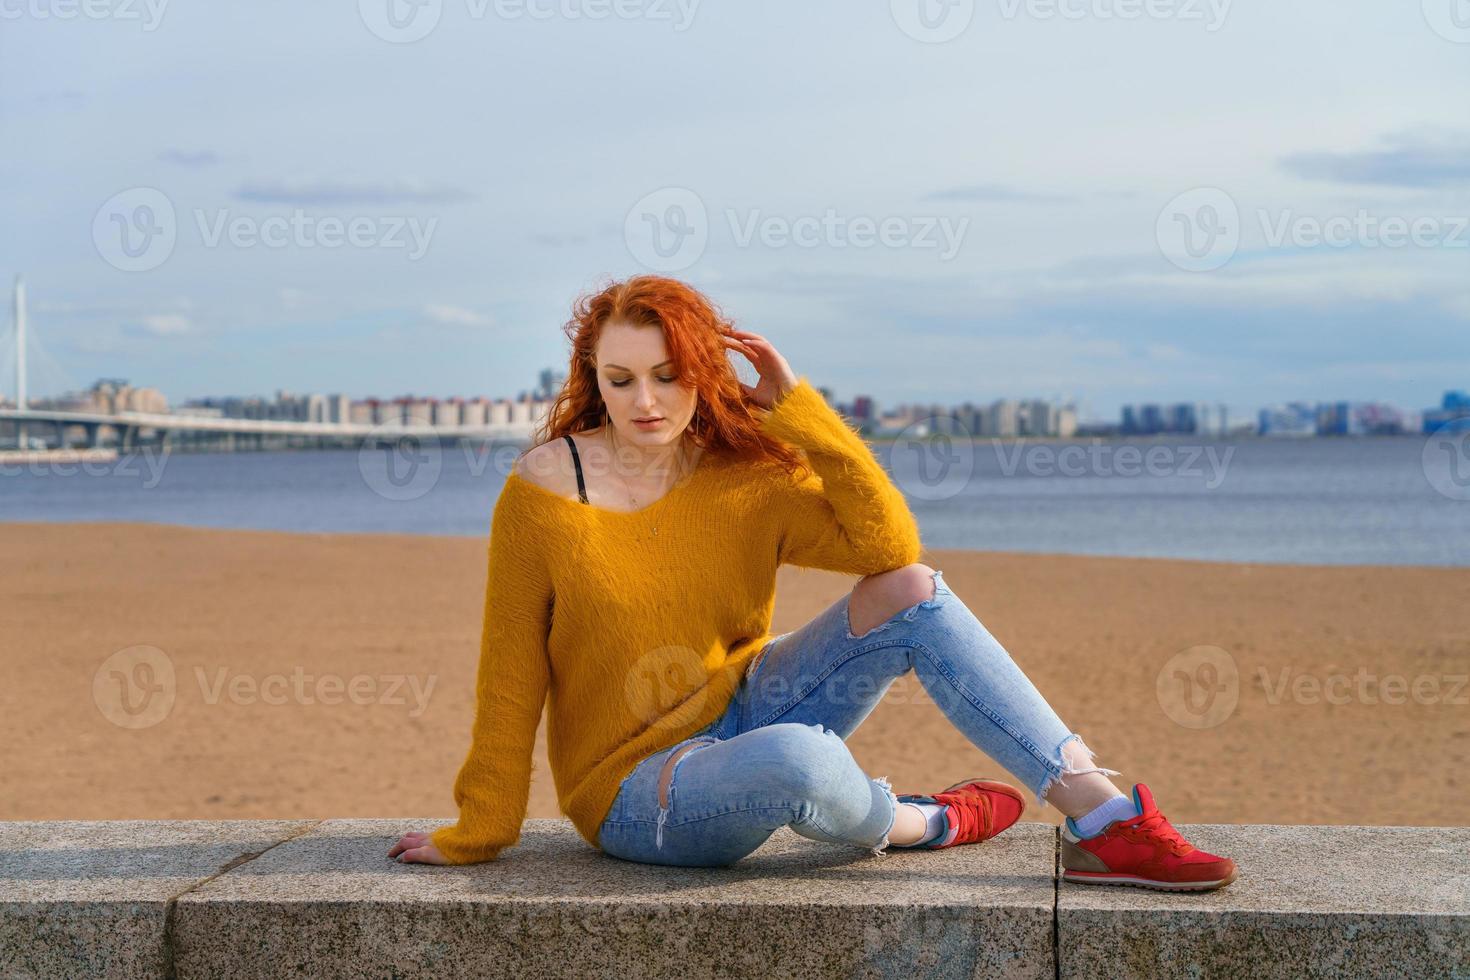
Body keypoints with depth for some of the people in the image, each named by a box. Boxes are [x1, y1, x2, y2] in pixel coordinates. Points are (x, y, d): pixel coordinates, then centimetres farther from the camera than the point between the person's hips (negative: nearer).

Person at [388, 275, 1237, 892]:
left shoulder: (747, 477, -2)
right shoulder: (541, 496, -12)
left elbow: (890, 542, -16)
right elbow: (511, 683, -7)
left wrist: (797, 405, -17)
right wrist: (476, 838, -4)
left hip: (741, 713, 5)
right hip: (636, 794, -5)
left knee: (911, 590, -16)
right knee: (800, 759, -40)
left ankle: (1103, 817, -17)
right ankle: (920, 822, -3)